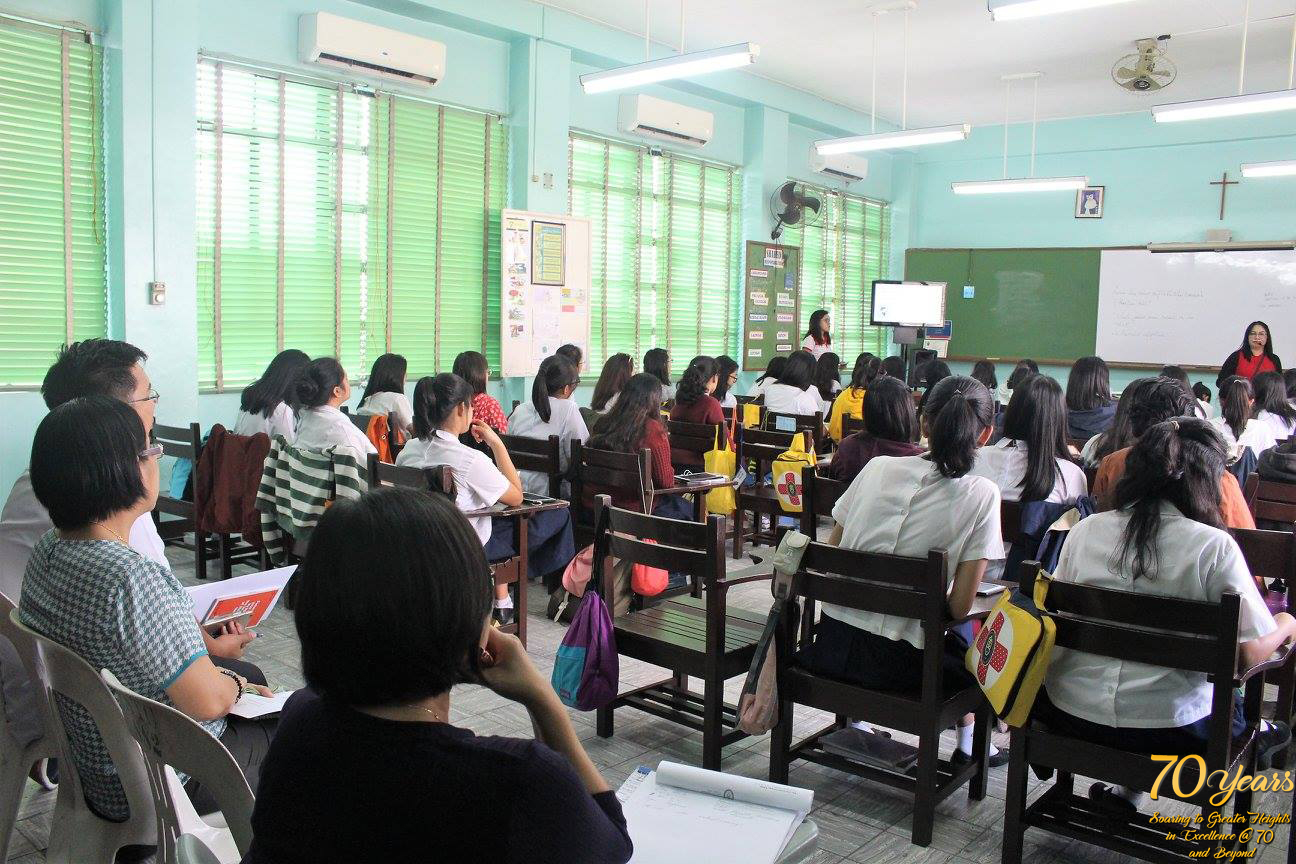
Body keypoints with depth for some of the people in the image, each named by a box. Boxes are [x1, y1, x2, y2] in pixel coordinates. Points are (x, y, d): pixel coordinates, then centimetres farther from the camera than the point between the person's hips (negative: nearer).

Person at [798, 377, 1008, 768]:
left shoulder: (878, 468, 0)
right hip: (897, 663, -4)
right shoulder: (980, 495, -8)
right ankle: (969, 741, 37)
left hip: (829, 646, 4)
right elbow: (959, 606, -9)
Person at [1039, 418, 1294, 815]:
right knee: (1236, 709, 28)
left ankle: (1125, 786, 20)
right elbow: (1250, 652, -10)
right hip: (1166, 728, -4)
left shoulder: (1086, 529, -4)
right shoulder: (1214, 546, -13)